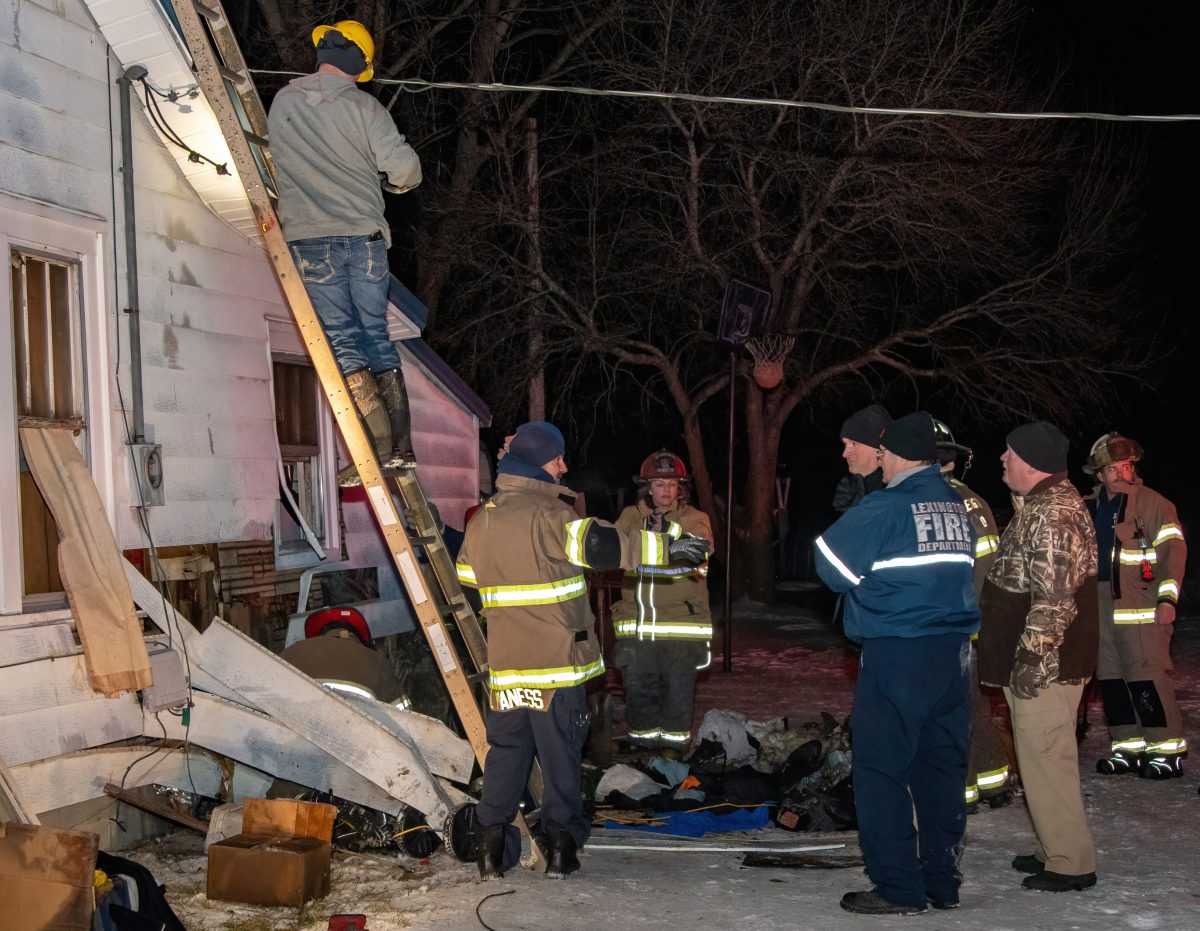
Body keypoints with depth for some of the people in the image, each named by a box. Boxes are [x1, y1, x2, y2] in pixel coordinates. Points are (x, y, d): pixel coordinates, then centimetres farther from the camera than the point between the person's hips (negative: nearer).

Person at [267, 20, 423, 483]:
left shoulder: (282, 103, 5)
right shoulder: (364, 107, -3)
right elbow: (404, 168, -6)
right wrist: (401, 181, 18)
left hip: (310, 239, 0)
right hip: (364, 236, 1)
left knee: (342, 340, -1)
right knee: (376, 334, 10)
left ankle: (380, 444, -11)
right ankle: (402, 443, 8)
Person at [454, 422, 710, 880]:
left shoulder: (481, 521, 10)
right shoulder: (549, 515, -13)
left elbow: (467, 576, 22)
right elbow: (602, 546, -23)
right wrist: (666, 546, -19)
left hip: (504, 665, 6)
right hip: (558, 661, -6)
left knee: (506, 750, 12)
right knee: (560, 752, 4)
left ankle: (493, 846, 10)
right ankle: (560, 845, 9)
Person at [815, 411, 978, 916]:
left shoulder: (883, 509, -12)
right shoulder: (959, 506, 9)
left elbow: (831, 564, -7)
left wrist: (868, 581, 11)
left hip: (896, 656, -7)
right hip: (954, 653, 7)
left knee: (880, 769, 1)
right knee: (942, 768, 12)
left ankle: (898, 887, 2)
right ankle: (943, 882, 19)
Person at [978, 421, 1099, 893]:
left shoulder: (1052, 514, -20)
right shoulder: (1042, 504, 14)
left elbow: (1054, 597, -24)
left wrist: (1032, 658, -22)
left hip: (1045, 664, -11)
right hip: (1029, 660, 11)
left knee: (1045, 758, -4)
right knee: (1041, 756, 17)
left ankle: (1071, 863, 4)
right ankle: (1053, 849, 27)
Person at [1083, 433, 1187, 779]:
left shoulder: (1153, 503, -4)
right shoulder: (1091, 506, 14)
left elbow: (1173, 549, -9)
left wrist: (1167, 598, -16)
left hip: (1140, 606, -7)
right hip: (1100, 605, 7)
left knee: (1147, 677, -9)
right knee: (1110, 678, 9)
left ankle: (1168, 750, 0)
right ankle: (1127, 748, 18)